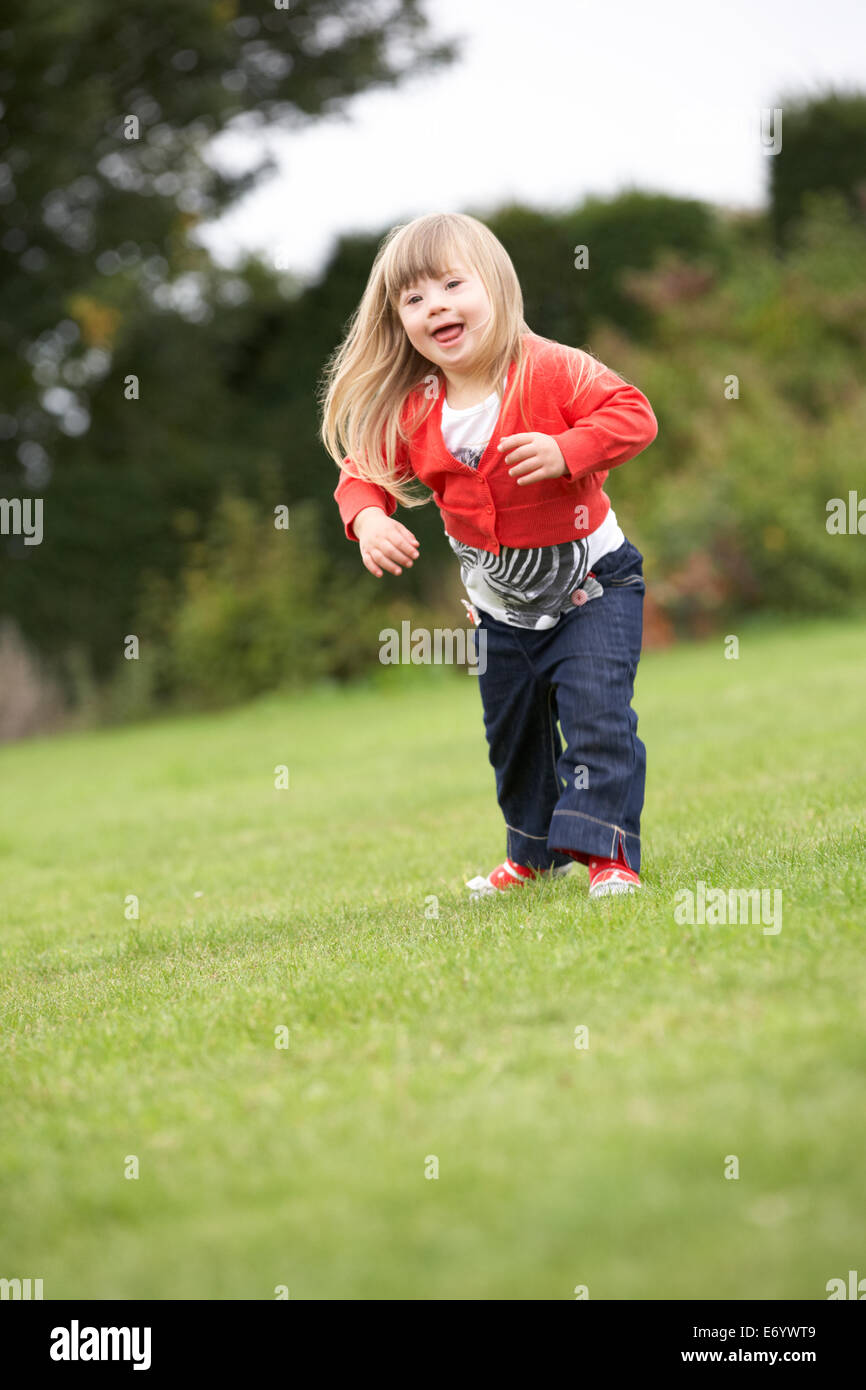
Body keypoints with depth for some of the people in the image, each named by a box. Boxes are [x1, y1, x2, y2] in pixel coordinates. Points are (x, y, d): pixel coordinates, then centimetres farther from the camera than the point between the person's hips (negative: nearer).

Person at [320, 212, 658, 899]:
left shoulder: (552, 371, -22)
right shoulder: (408, 412, -10)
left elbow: (633, 413, -23)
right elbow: (364, 469, 0)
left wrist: (565, 451, -37)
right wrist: (368, 519, -21)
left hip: (589, 582, -5)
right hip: (500, 605, 5)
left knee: (597, 711, -18)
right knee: (512, 732, 18)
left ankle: (608, 850, -13)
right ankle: (536, 850, 38)